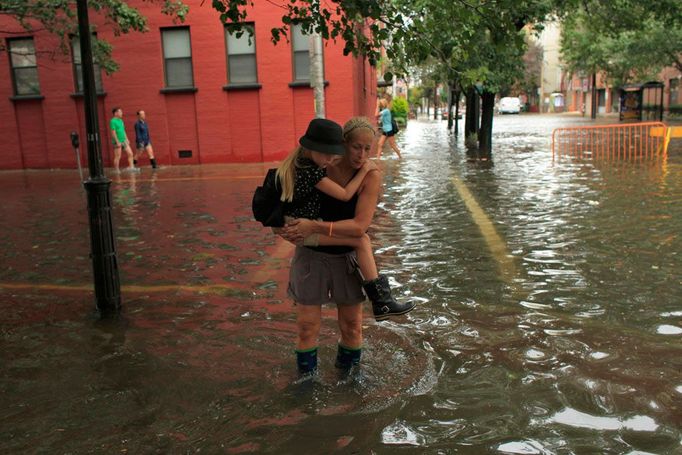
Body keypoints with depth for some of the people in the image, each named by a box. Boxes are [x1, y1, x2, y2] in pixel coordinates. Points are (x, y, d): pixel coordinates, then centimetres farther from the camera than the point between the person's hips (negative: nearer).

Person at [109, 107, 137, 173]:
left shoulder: (120, 120, 14)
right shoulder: (113, 121, -12)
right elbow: (113, 132, -17)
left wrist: (127, 139, 16)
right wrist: (117, 142, -20)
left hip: (124, 141, 8)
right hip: (117, 142, -8)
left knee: (130, 154, 1)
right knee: (117, 157, -1)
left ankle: (131, 167, 4)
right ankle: (116, 170, 9)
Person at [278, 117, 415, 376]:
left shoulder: (370, 178, -13)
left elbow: (360, 226, -24)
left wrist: (315, 226, -29)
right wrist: (285, 230, -13)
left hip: (347, 258, 0)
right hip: (311, 255, 1)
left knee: (352, 328, 13)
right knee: (307, 328, 6)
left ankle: (347, 375, 38)